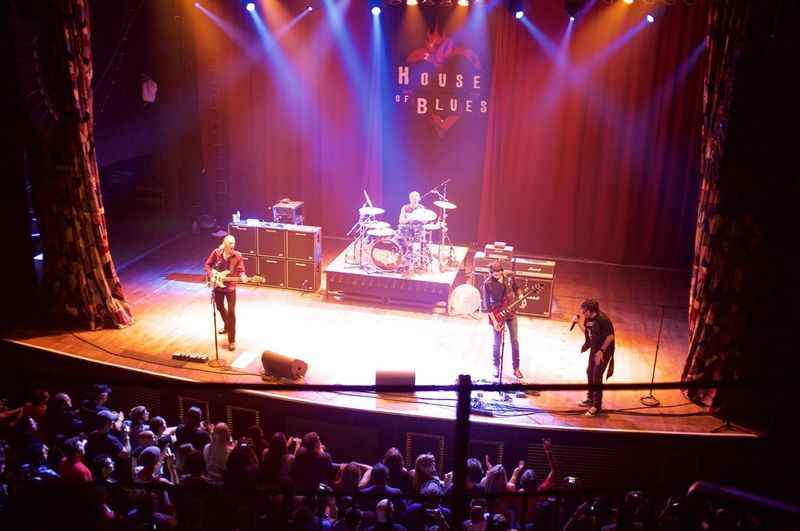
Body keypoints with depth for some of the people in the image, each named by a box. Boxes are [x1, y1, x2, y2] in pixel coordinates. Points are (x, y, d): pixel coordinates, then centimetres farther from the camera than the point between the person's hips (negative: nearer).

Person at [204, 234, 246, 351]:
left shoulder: (237, 256, -11)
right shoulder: (216, 252, -8)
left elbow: (240, 270, -6)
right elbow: (208, 264, 4)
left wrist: (243, 277, -27)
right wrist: (211, 275, -11)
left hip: (230, 287, -3)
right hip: (217, 286, 3)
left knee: (231, 312, -8)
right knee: (220, 307, 23)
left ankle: (232, 340, -2)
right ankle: (227, 325, 54)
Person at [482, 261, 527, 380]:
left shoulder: (509, 277, -8)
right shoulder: (487, 283, -18)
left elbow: (517, 289, 11)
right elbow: (487, 304, -14)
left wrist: (522, 298, -9)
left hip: (511, 313, 3)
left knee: (514, 340, 7)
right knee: (498, 342, 6)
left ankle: (516, 368, 19)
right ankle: (496, 366, 29)